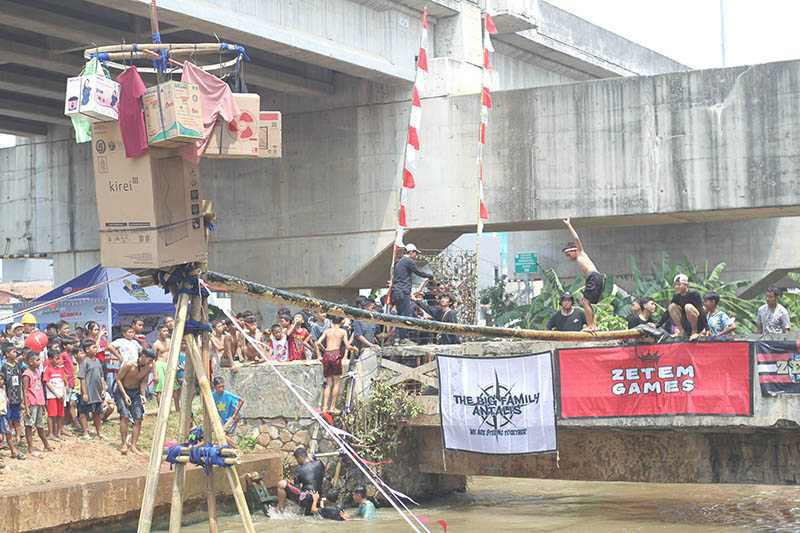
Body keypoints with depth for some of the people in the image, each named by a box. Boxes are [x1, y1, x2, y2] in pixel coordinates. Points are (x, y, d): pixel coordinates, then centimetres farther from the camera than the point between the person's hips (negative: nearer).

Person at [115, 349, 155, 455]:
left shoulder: (149, 367, -9)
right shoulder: (129, 365, -24)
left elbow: (143, 382, 4)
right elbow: (118, 379, -15)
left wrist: (142, 395, -11)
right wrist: (125, 395, -21)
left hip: (135, 392, 5)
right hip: (122, 391, -5)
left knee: (138, 418, -6)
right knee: (125, 416, -21)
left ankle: (133, 445, 1)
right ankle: (124, 444, -11)